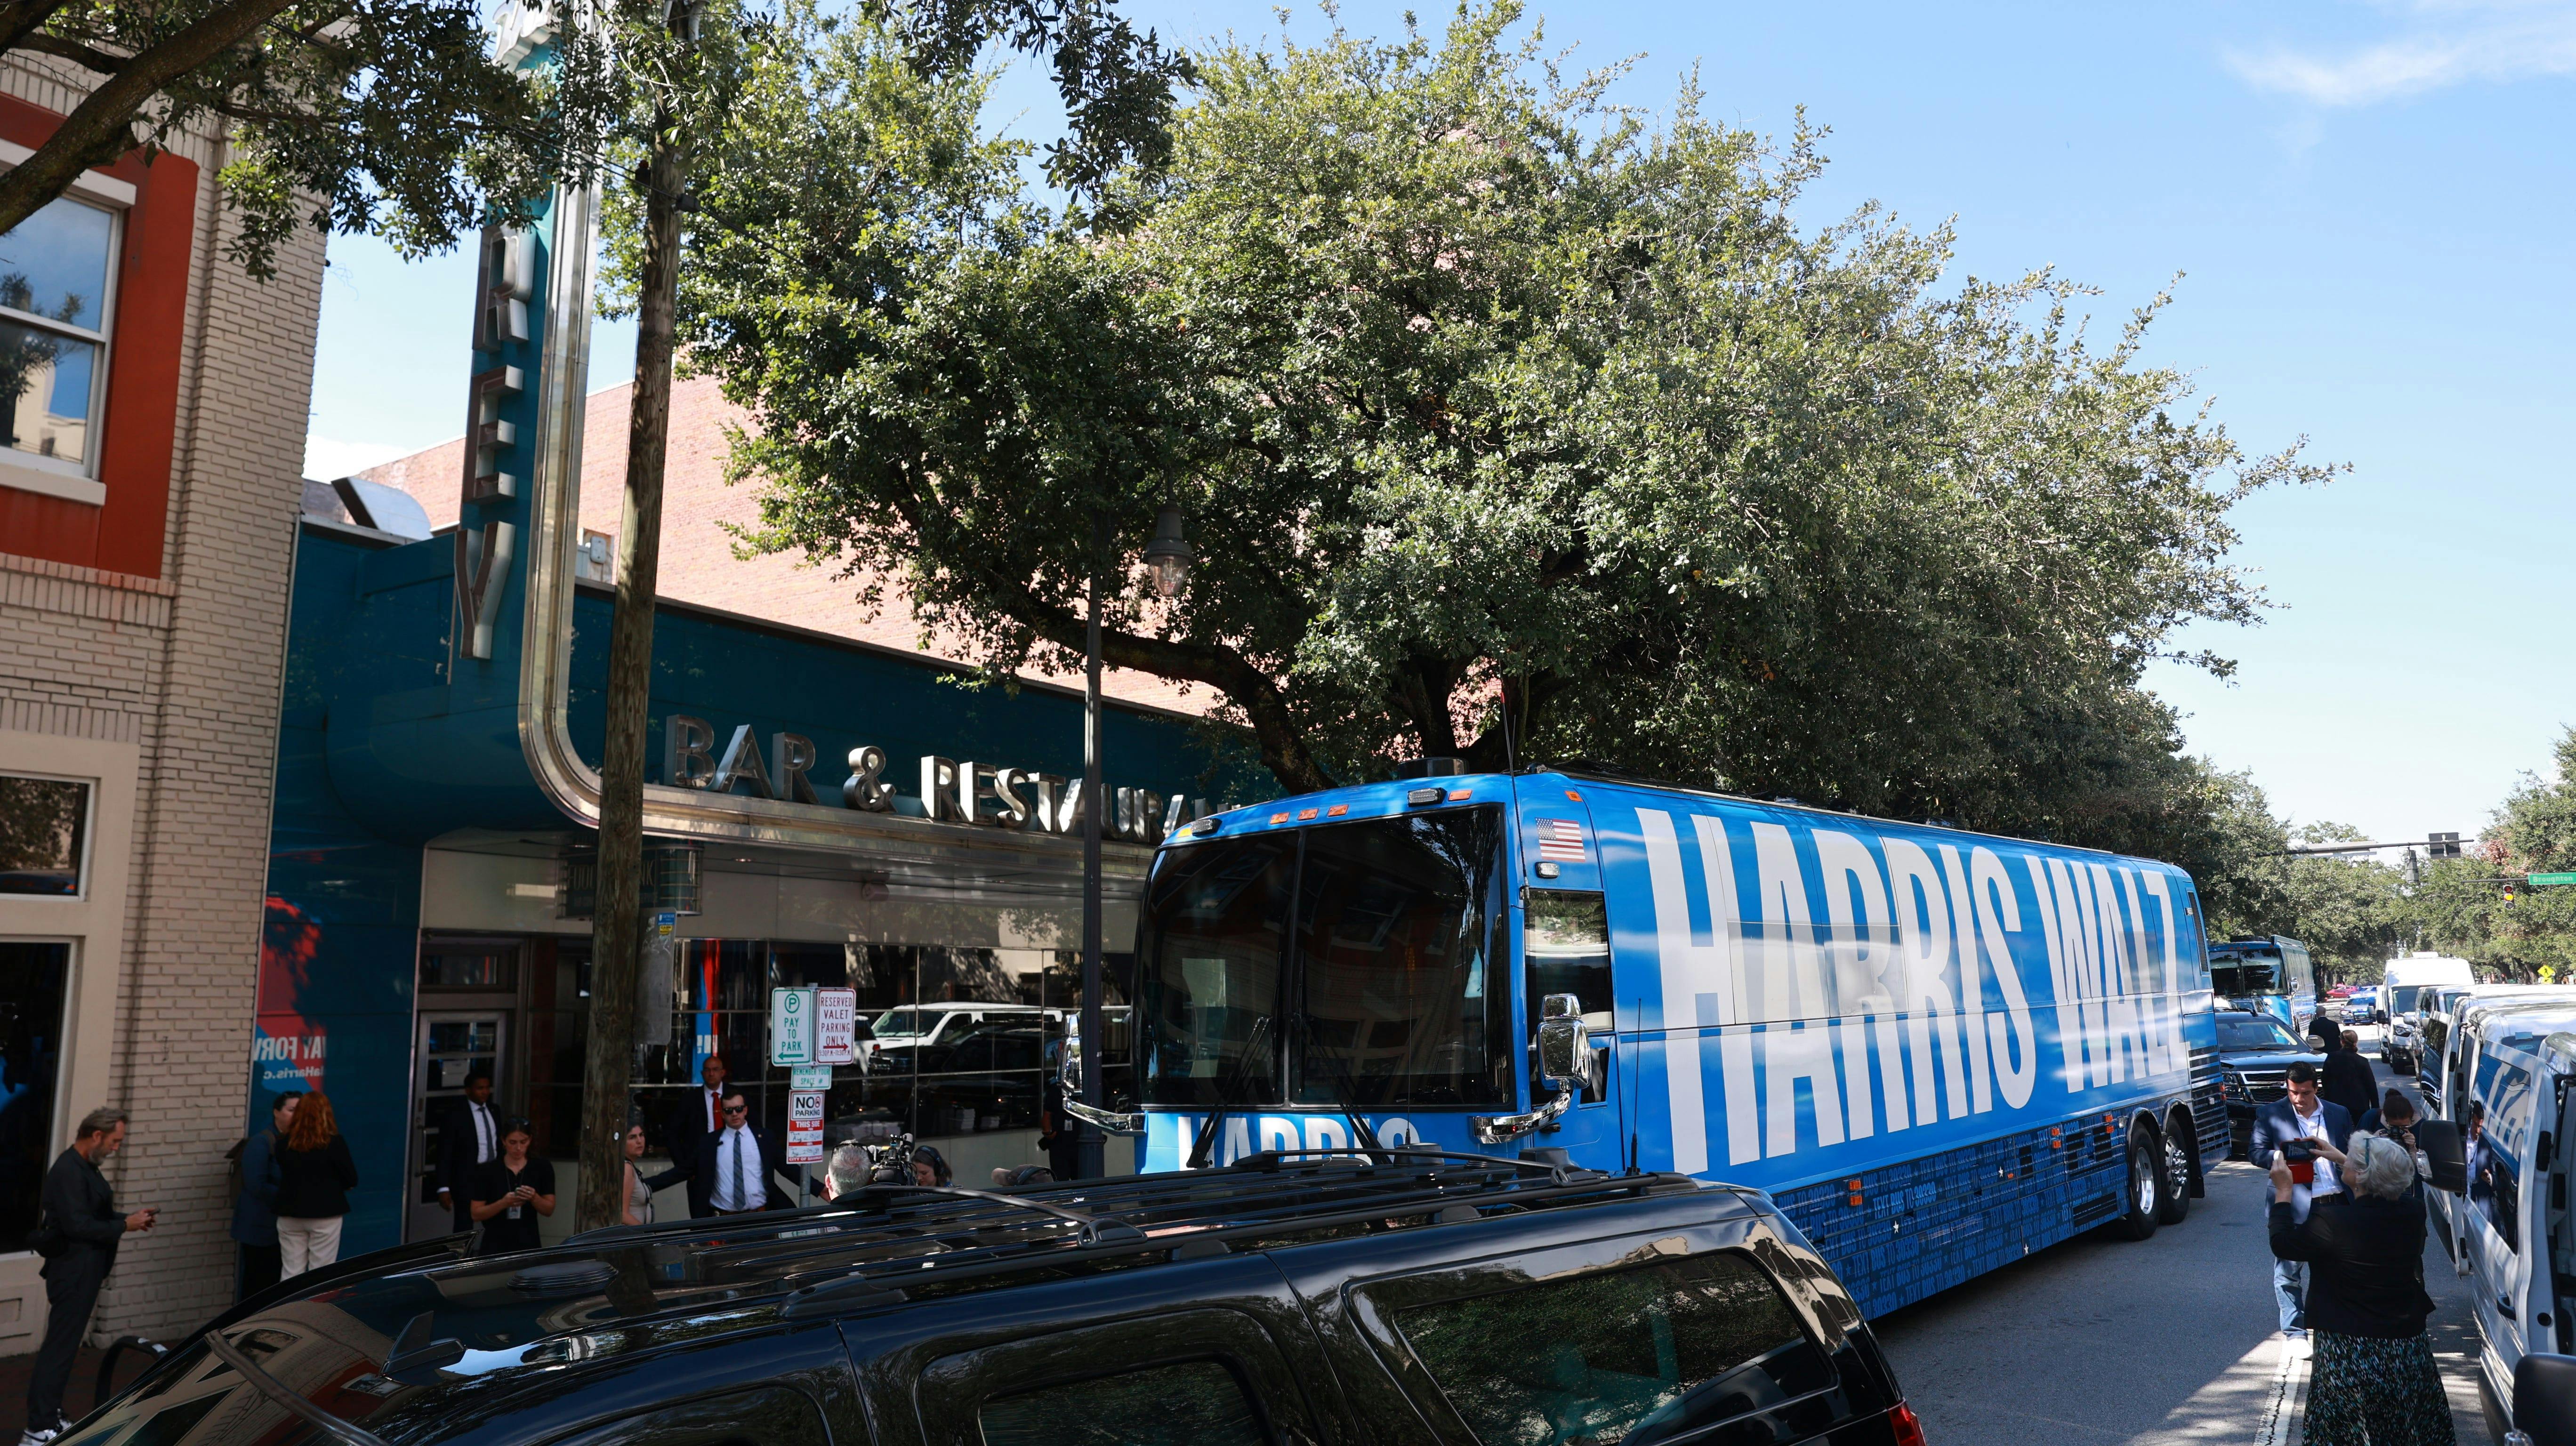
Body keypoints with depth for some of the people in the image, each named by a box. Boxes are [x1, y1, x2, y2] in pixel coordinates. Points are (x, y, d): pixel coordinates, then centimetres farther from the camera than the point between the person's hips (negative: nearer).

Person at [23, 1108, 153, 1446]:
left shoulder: (84, 1168, 13)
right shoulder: (69, 1171, -20)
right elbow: (77, 1226, -25)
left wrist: (130, 1217, 9)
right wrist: (125, 1226, -17)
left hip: (83, 1271, 10)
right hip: (73, 1272, -10)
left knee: (64, 1345, 15)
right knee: (59, 1347, -7)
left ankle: (50, 1417, 22)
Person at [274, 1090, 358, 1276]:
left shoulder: (285, 1143, -1)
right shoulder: (334, 1142, -12)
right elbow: (352, 1180, -7)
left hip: (290, 1215, 4)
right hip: (325, 1214, -4)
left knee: (290, 1274, 11)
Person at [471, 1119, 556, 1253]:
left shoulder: (542, 1168, 3)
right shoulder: (487, 1171, -1)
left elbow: (549, 1210, 2)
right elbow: (476, 1214, -2)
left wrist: (534, 1198, -17)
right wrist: (503, 1203, -18)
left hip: (528, 1245, 1)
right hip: (495, 1247, -1)